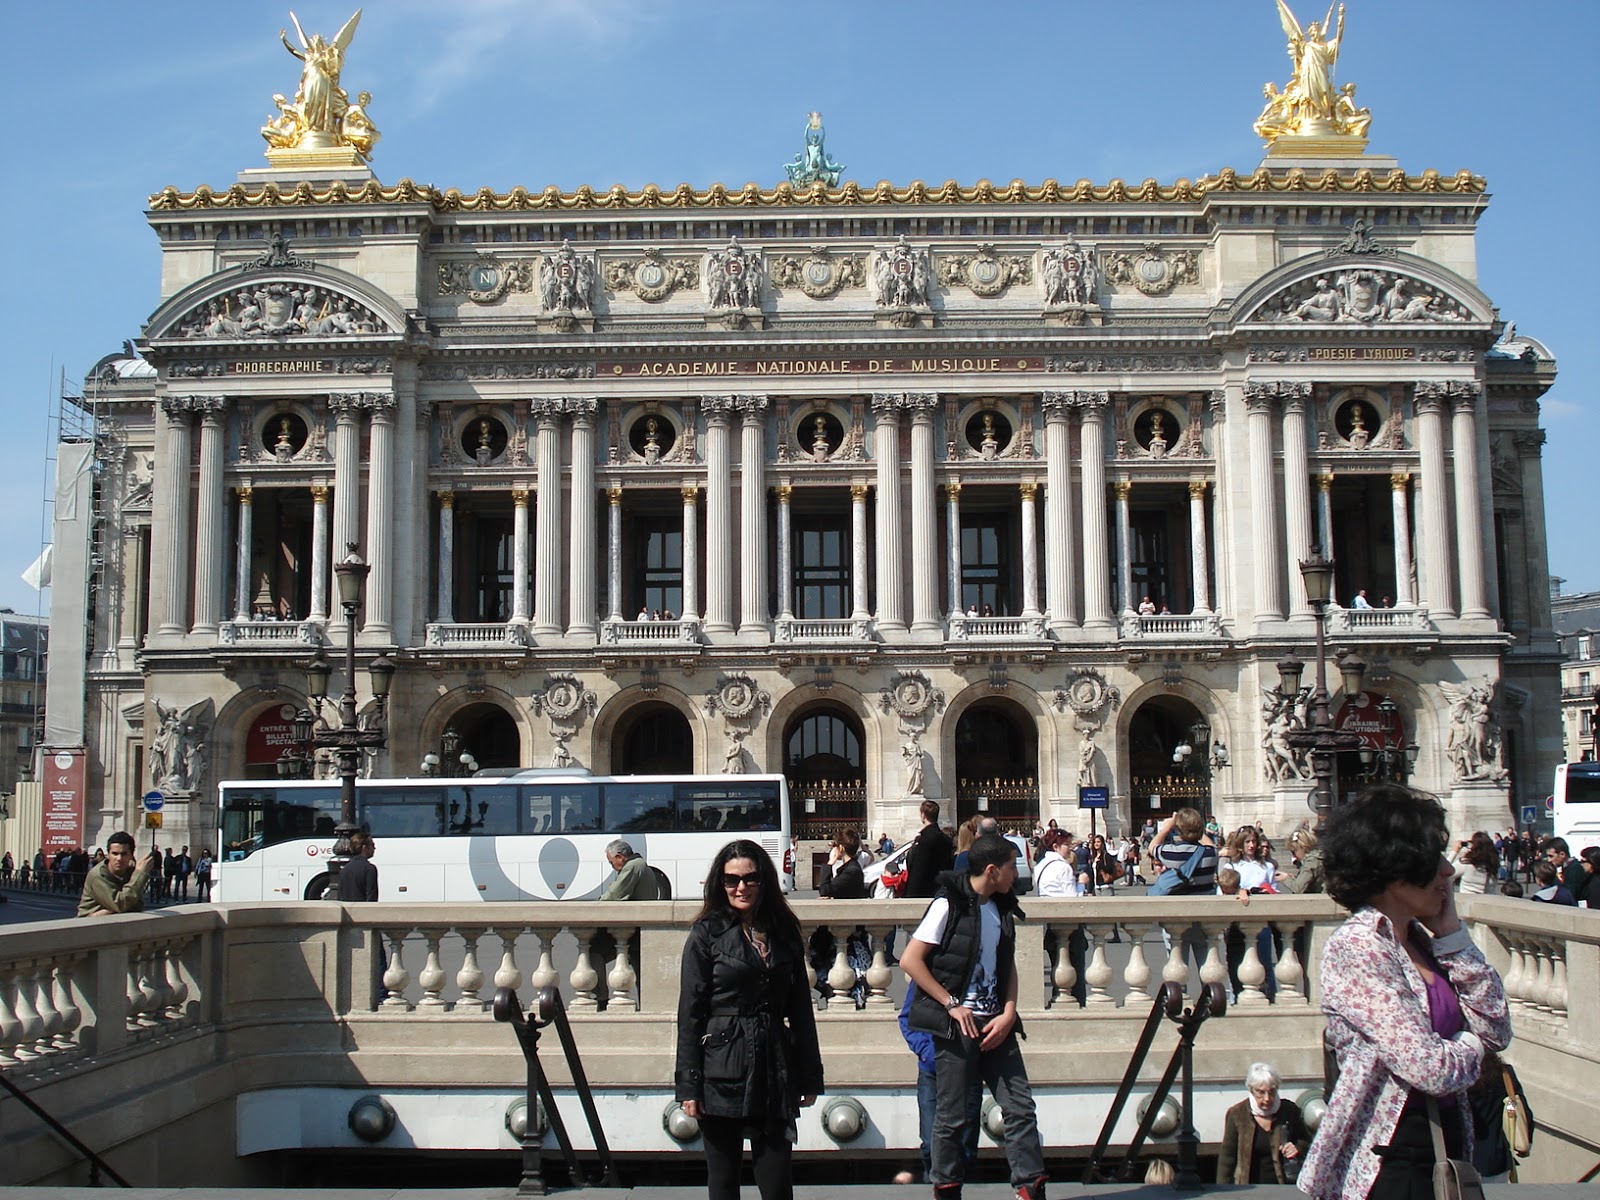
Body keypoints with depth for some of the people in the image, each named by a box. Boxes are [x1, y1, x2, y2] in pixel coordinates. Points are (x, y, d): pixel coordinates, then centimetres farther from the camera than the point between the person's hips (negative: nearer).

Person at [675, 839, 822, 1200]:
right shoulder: (707, 934, -1)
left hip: (774, 1071, 3)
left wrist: (810, 1076, 10)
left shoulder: (784, 932, 10)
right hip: (722, 1072, -3)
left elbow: (800, 1008, 13)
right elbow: (689, 1013, -4)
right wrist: (688, 1085, -8)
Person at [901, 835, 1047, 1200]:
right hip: (957, 1026, -6)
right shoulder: (949, 905, -10)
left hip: (995, 1024, 6)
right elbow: (910, 961, -12)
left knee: (1020, 1105, 1)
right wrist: (951, 1004, -13)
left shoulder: (1003, 909, 10)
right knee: (952, 1116, 2)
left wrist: (1008, 1014, 1)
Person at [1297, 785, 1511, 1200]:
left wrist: (1451, 935, -2)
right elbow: (1431, 1069, -23)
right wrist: (1471, 1044, -2)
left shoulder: (1419, 940, 7)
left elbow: (1497, 1029, 2)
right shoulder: (1355, 947, -19)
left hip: (1445, 1144, 8)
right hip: (1386, 1165, -8)